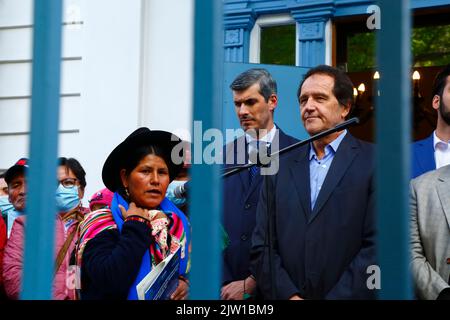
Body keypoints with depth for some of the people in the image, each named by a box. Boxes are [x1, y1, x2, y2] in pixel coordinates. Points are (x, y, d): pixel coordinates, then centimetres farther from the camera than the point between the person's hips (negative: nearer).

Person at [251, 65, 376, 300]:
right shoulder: (280, 168, 8)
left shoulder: (374, 163, -4)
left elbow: (378, 245, -11)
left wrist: (338, 297, -17)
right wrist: (288, 295, -10)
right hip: (283, 295, 3)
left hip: (350, 296, -3)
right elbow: (262, 246, 4)